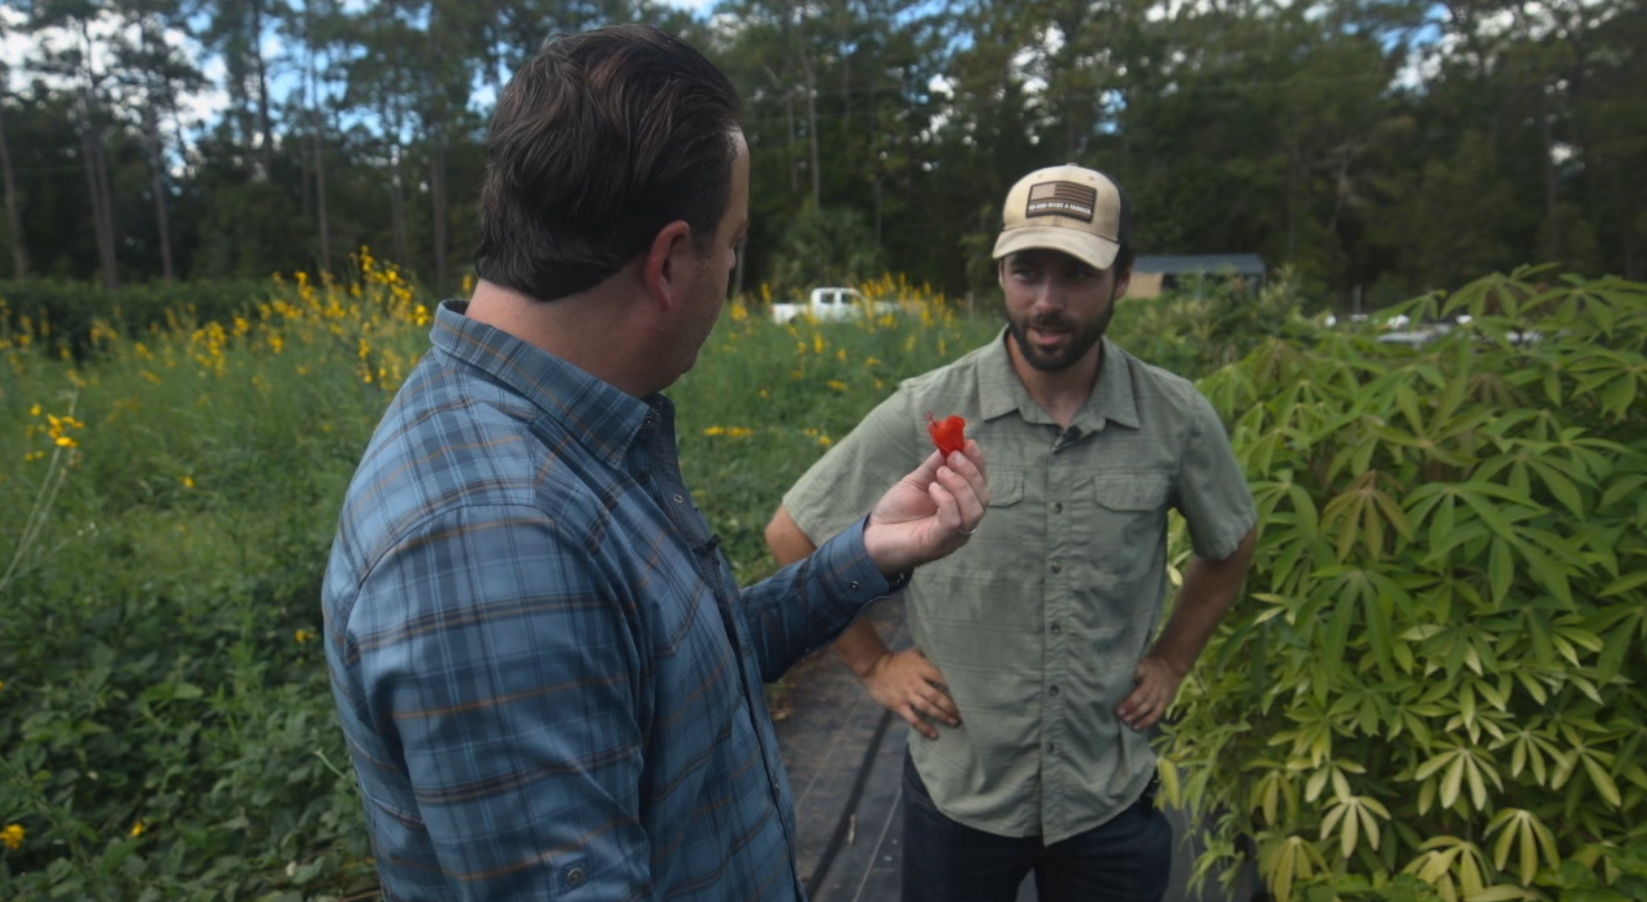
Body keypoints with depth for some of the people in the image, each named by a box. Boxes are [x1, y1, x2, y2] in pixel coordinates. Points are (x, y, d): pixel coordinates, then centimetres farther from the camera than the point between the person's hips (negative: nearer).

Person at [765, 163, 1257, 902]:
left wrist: (1171, 662, 6)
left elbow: (1230, 548, 12)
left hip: (1111, 794, 2)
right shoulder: (927, 413, -16)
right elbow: (791, 536, -5)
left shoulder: (1177, 419, -9)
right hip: (957, 792, -1)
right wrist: (873, 664, -5)